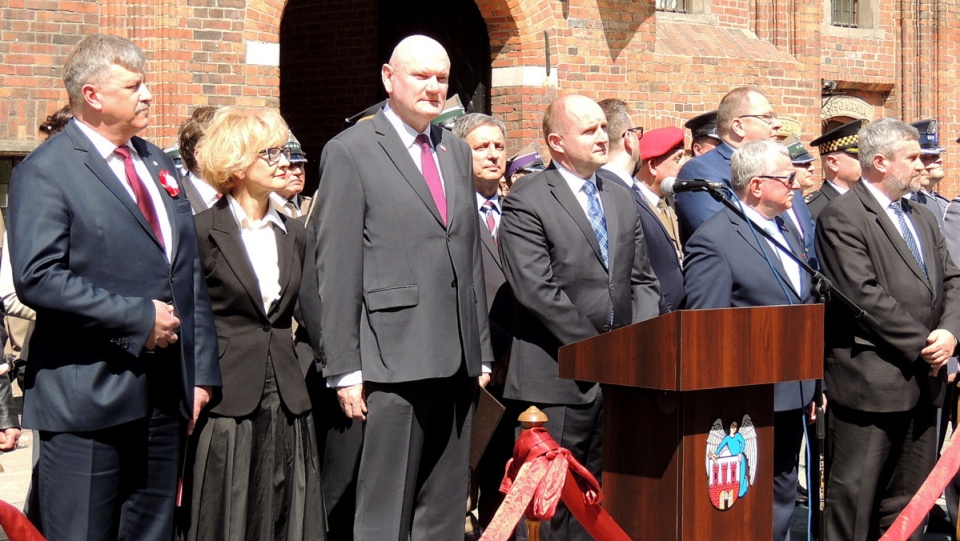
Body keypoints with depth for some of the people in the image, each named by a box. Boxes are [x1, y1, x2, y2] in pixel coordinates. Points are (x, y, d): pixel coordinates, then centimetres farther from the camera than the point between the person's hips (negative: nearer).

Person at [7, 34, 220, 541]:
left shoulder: (157, 163, 16)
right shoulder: (45, 172, -7)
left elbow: (189, 272, 18)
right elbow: (37, 278, -20)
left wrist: (201, 372, 12)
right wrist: (138, 316, -18)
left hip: (163, 393, 7)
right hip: (86, 398, -7)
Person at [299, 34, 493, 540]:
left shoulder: (456, 152, 17)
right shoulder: (350, 152, -3)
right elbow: (335, 271, -7)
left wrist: (482, 352, 16)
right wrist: (344, 368, -11)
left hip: (457, 362, 7)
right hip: (394, 361, -6)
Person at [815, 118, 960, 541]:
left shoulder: (922, 219, 19)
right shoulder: (842, 217, -9)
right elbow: (864, 295, -17)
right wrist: (922, 345, -14)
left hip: (924, 382, 8)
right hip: (870, 384, -8)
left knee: (909, 506, 13)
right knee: (853, 505, -3)